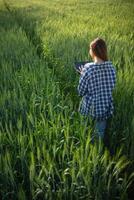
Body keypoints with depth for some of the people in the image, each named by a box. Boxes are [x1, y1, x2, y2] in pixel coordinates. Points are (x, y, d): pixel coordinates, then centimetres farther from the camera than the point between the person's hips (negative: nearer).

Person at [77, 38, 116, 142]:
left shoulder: (88, 68, -21)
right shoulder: (111, 67, -8)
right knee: (100, 134, 21)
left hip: (91, 107, -3)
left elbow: (81, 91, -12)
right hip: (106, 106, 3)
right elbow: (112, 87, 5)